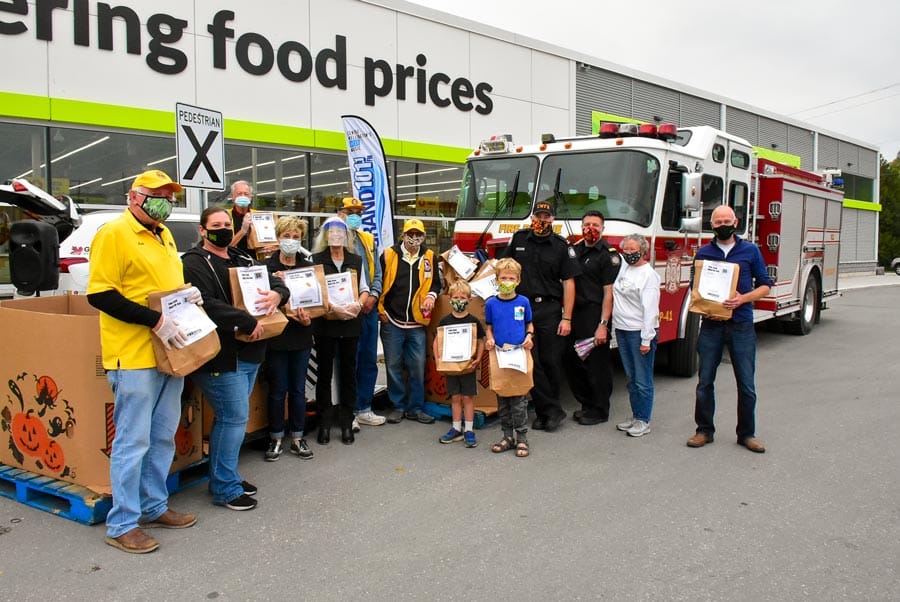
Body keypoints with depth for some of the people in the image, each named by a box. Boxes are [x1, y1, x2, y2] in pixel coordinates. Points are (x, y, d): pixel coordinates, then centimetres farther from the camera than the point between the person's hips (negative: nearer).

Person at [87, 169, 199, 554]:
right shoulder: (113, 234, -10)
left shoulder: (163, 235, 15)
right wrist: (155, 320, -22)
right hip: (134, 355, -8)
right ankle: (122, 525, 11)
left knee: (163, 437, 16)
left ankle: (154, 507, 30)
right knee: (133, 441, -1)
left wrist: (188, 295, 3)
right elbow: (99, 293, -17)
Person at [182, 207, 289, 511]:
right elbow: (205, 305, -23)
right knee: (235, 417, -6)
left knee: (232, 417, 16)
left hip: (249, 352, 8)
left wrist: (276, 294, -6)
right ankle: (225, 488, 7)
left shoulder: (243, 259, 17)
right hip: (221, 357, -8)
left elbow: (277, 282, 19)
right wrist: (248, 322, -22)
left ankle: (227, 476, 28)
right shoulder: (194, 262, -9)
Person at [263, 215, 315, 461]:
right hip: (276, 336, -2)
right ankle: (276, 439, 19)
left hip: (301, 337, 2)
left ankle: (297, 438, 21)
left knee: (298, 389, 10)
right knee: (278, 390, 5)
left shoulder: (308, 266, 5)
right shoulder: (267, 267, -4)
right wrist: (286, 314, -20)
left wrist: (308, 319, -14)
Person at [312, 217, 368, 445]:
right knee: (325, 373, 5)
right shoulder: (316, 260, 0)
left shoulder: (356, 260, 9)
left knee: (349, 372, 7)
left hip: (351, 323, 3)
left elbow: (364, 289, 10)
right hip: (325, 323, -2)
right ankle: (324, 424, 15)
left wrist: (358, 304, -11)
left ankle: (347, 423, 17)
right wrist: (333, 307, -21)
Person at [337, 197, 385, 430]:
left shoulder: (368, 240, 16)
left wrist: (373, 296, -2)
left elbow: (377, 272, 15)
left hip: (369, 307, 6)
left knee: (369, 359, 10)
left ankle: (364, 409, 21)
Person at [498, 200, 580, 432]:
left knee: (551, 361, 2)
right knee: (530, 362, -3)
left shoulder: (561, 246, 2)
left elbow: (569, 283, -2)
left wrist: (567, 319, -8)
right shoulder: (518, 239, 9)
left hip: (550, 311, -1)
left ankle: (546, 410, 17)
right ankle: (552, 410, 5)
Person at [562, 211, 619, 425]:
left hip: (594, 315, -7)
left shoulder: (608, 255, -7)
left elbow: (609, 293, -13)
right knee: (570, 360, 11)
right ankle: (587, 403, 28)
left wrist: (603, 325, -19)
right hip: (575, 313, 7)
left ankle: (599, 411, 15)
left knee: (597, 365, 1)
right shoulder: (574, 250, 13)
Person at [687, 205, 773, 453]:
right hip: (711, 324, 1)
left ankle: (747, 434, 16)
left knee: (746, 384, 2)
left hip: (741, 325, -1)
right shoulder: (703, 253, 8)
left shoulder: (750, 251, 5)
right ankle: (704, 430, 18)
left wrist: (742, 299, -14)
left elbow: (765, 285, 4)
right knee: (705, 382, 5)